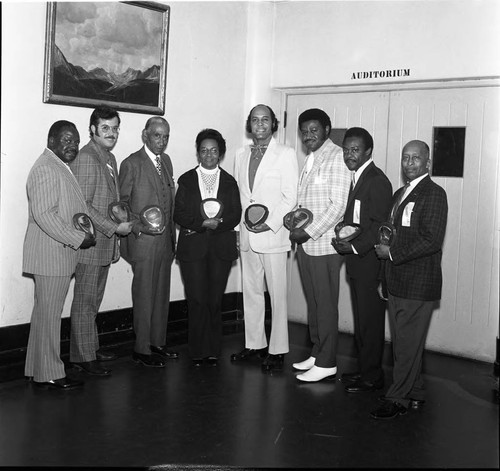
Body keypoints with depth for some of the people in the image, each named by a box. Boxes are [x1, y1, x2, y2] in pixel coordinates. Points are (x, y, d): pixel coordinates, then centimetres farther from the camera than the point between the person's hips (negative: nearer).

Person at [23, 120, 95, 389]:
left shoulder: (60, 167, 17)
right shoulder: (46, 168, -16)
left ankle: (37, 370, 27)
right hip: (51, 256, -11)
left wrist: (81, 232, 11)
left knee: (46, 314, 16)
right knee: (49, 315, -2)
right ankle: (49, 375, 8)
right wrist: (78, 239, -20)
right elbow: (43, 215, -24)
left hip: (60, 254, 11)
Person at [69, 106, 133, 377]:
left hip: (106, 242, 9)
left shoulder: (110, 158, 15)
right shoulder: (86, 158, -15)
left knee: (94, 301, 17)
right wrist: (114, 227, -19)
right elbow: (82, 205, -20)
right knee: (85, 302, 0)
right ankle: (82, 357, 8)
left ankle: (91, 347, 28)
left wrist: (123, 220, 9)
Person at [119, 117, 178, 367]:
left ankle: (158, 342, 23)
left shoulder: (166, 161, 15)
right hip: (144, 239, -7)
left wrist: (172, 232, 12)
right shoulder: (131, 163, -6)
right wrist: (137, 226, -17)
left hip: (165, 238, 7)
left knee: (162, 293, 12)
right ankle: (142, 349, 7)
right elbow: (122, 201, -5)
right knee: (144, 295, -2)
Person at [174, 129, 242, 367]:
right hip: (192, 246, -1)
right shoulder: (186, 180, 8)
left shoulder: (229, 182, 11)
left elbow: (236, 214, 3)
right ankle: (197, 350, 7)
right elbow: (179, 215, 0)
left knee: (215, 301, 1)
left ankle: (213, 350, 11)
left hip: (221, 246, 1)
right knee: (197, 300, -4)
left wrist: (218, 222, -16)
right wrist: (202, 223, -15)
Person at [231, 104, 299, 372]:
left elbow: (291, 197, -6)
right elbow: (239, 193, 16)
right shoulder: (241, 155, 13)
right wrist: (242, 221, 4)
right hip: (247, 235, 5)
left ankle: (277, 350, 7)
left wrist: (270, 223, -14)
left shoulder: (286, 155, -2)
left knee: (277, 295, -1)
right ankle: (254, 344, 22)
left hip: (273, 234, -5)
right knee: (250, 293, 11)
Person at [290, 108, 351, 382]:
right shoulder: (309, 160, 16)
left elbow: (338, 206, -15)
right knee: (312, 302, 14)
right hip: (305, 243, 8)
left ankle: (327, 363, 7)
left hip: (324, 244, -8)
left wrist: (310, 232, -16)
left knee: (326, 305, -1)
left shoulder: (337, 158, -9)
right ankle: (317, 353, 25)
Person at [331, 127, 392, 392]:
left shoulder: (377, 181, -14)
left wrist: (355, 246, -19)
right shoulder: (354, 178, 15)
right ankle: (364, 369, 26)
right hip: (356, 261, 9)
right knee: (361, 319, 15)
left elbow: (380, 225, -18)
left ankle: (372, 377, 11)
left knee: (370, 320, 0)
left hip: (370, 261, -9)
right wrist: (340, 238, 5)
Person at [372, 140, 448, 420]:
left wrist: (392, 253, -15)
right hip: (397, 283, 8)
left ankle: (398, 399, 10)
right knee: (402, 342, 15)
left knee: (408, 344, -1)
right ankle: (415, 394, 28)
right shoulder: (400, 194, 17)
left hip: (419, 285, -8)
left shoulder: (434, 194, -10)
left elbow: (432, 240, -18)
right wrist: (383, 245, 6)